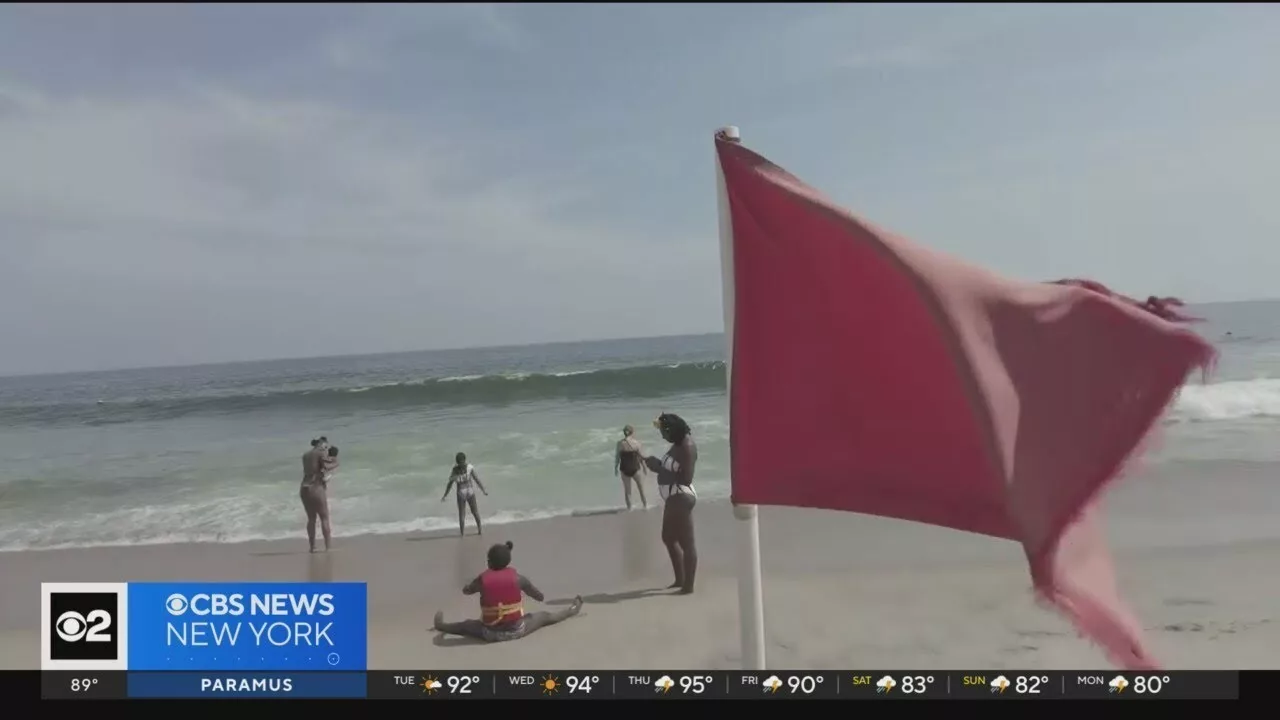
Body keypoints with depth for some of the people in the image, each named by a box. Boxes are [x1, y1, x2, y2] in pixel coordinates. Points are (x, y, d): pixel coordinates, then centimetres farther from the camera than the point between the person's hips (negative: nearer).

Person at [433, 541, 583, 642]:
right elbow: (540, 597, 3)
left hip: (490, 634, 0)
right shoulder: (518, 578, -11)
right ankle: (573, 609, 45)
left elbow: (465, 591, 13)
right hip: (516, 631, 0)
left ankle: (441, 625, 50)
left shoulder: (481, 580, -10)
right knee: (545, 616, 24)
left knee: (466, 625, 28)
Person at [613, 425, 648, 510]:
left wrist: (616, 468, 9)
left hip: (624, 469, 1)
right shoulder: (636, 442, -12)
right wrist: (645, 467, 7)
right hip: (635, 468, -1)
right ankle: (645, 504, 28)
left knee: (627, 489, 15)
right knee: (641, 486, 22)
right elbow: (641, 457, -6)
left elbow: (617, 457, -4)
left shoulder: (620, 443, -9)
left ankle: (629, 507, 21)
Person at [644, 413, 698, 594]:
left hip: (680, 498, -11)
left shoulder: (687, 447, -19)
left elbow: (686, 479, -25)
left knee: (686, 542, -2)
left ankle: (688, 586, 6)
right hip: (673, 498, 11)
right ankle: (680, 580, 33)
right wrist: (657, 464, 3)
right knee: (669, 538, 22)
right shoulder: (679, 444, 10)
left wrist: (659, 469, -21)